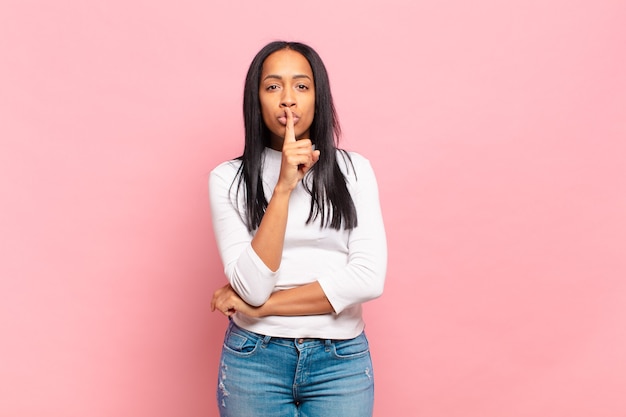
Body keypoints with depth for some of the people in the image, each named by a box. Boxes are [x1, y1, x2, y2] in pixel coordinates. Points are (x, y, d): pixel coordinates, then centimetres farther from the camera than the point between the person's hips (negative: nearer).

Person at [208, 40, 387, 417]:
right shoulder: (229, 178, -3)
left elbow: (370, 278, -11)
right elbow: (252, 287, -13)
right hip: (254, 360, 0)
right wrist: (283, 187, -20)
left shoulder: (353, 169, -1)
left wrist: (261, 306, -11)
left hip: (341, 362, 1)